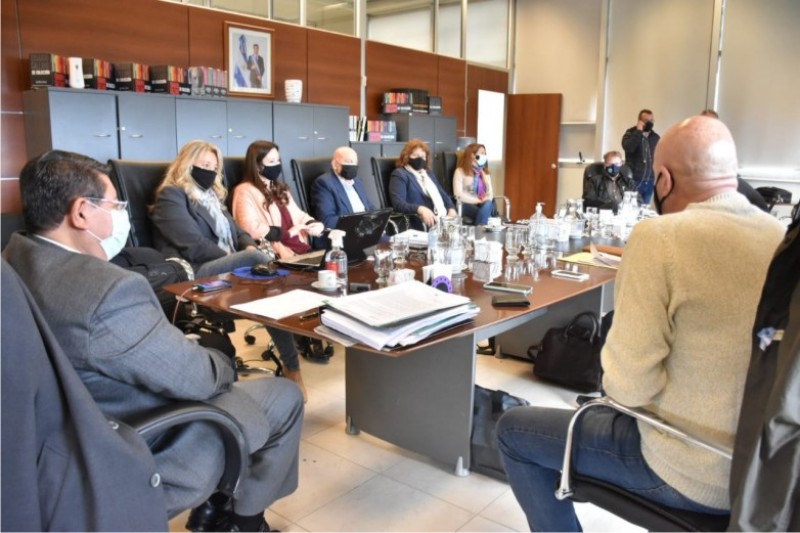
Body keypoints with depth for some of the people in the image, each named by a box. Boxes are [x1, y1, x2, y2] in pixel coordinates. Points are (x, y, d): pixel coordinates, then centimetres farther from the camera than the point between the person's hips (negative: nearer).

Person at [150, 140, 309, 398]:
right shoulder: (171, 196, -1)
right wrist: (246, 257, -10)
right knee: (256, 260, -30)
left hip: (229, 266, 8)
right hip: (197, 274, -8)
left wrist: (249, 246, -3)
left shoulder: (212, 194, 26)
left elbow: (236, 229, 22)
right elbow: (194, 245, -13)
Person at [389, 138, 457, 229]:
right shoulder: (399, 175, 0)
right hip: (423, 224, -8)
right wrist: (420, 209, -32)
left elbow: (444, 195, 24)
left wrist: (451, 209, 1)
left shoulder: (428, 174, 26)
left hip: (444, 219, 8)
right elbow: (398, 204, -15)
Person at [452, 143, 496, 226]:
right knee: (484, 213, -37)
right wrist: (479, 200, -15)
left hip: (483, 204, 5)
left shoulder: (485, 172, 23)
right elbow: (458, 195, -9)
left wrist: (487, 199, -11)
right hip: (466, 206, -5)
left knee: (488, 204, -34)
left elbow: (490, 192, 14)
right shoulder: (460, 171, 2)